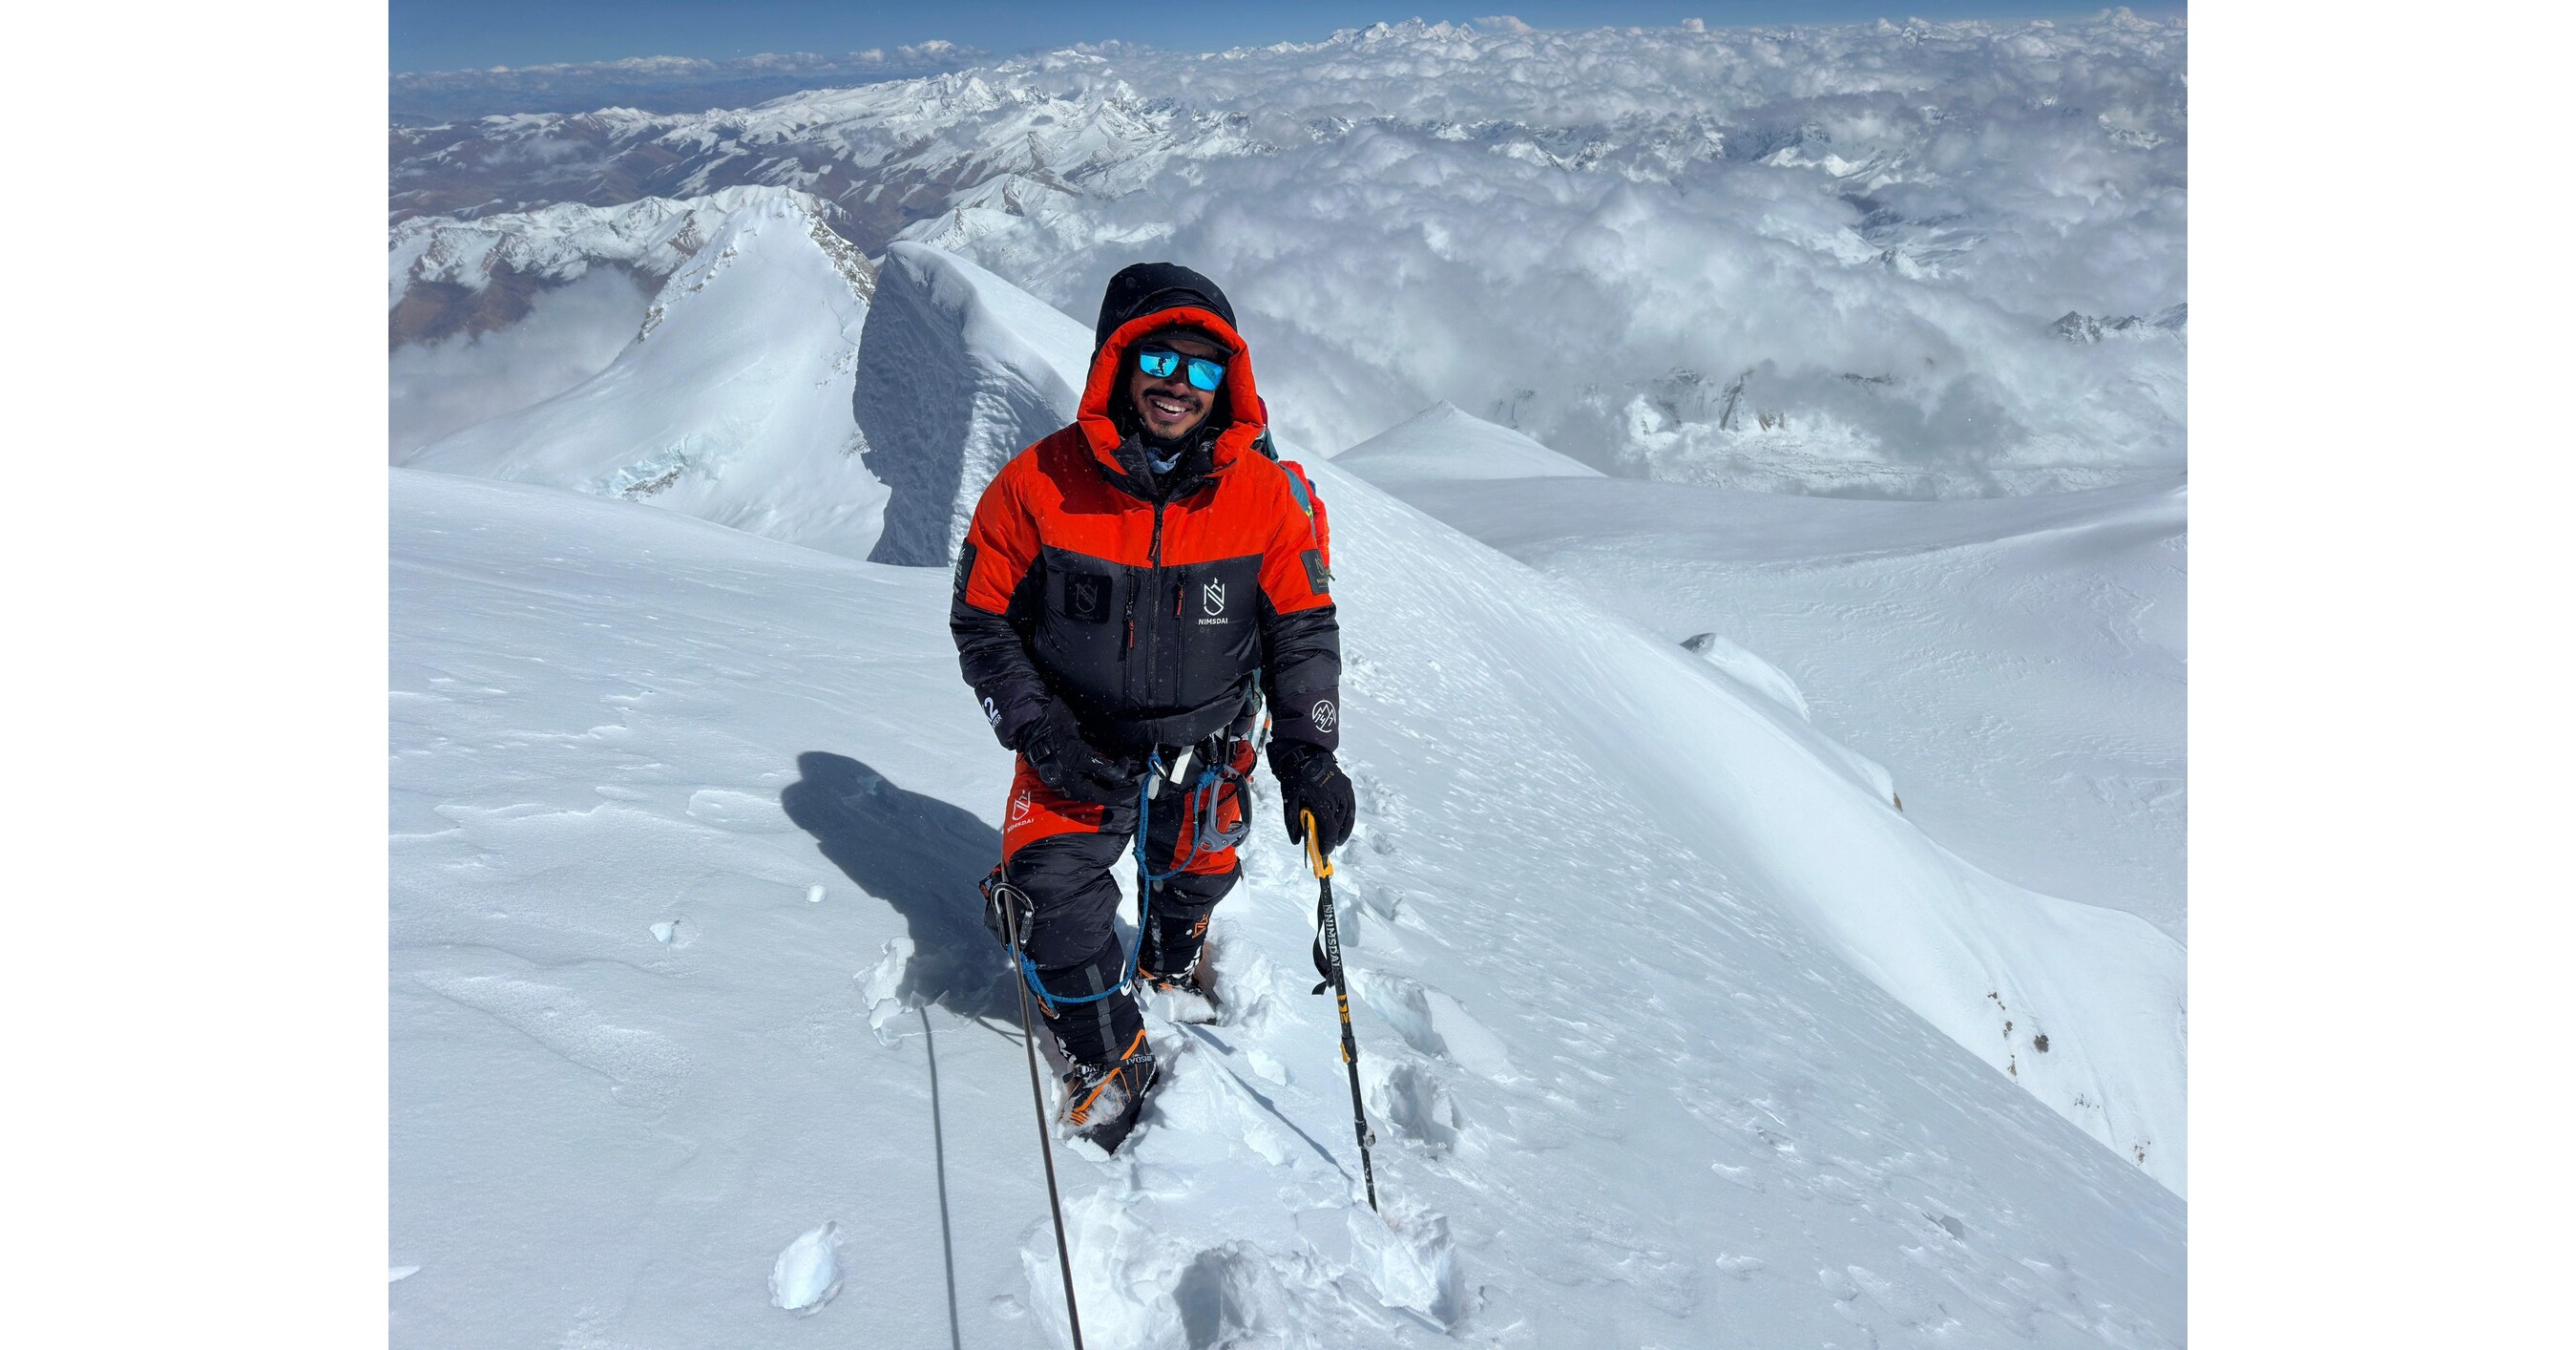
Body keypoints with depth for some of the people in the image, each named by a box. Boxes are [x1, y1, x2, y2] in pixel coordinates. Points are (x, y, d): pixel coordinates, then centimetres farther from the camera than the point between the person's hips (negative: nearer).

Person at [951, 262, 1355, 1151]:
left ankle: (1172, 976, 60)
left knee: (1194, 881, 21)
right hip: (1078, 749, -1)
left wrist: (1307, 757, -11)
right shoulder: (1039, 485, -17)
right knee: (1057, 900, -14)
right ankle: (1107, 1058, 16)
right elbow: (982, 619, -7)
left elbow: (1302, 629, -3)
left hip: (1206, 749, 2)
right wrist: (1040, 733, -16)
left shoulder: (1265, 496, -13)